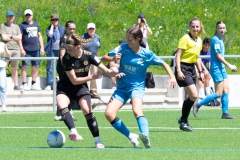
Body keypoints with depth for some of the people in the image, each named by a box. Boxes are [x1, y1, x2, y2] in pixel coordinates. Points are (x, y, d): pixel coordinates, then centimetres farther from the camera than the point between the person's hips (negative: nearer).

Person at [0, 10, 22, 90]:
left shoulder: (16, 27, 18)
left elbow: (20, 38, 7)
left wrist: (10, 36, -3)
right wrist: (15, 38, 1)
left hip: (16, 49, 4)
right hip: (6, 49, -4)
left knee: (15, 69, 7)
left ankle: (16, 85, 8)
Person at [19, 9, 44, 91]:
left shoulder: (36, 25, 16)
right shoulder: (22, 25, -1)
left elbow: (40, 36, 20)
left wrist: (42, 47, 13)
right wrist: (21, 49, -13)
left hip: (36, 50, 6)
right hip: (27, 50, -6)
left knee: (35, 67, 8)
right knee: (25, 66, -5)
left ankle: (34, 84, 15)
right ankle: (24, 84, -4)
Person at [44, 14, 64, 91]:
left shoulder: (62, 29, 11)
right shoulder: (49, 29, 1)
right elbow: (50, 35, -20)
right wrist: (52, 26, -9)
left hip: (60, 50, 3)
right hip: (52, 50, -3)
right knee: (50, 68, -4)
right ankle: (48, 85, -4)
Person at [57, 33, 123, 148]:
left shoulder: (88, 56, -14)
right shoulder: (66, 59, -21)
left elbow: (105, 70, -10)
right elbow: (74, 80, -20)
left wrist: (115, 74, -31)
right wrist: (91, 77, -28)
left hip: (81, 87, 1)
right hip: (65, 87, -1)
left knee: (87, 110, -16)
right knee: (62, 105, -30)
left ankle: (97, 140, -7)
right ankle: (73, 132, -40)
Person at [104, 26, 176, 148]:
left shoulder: (147, 54, -7)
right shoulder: (123, 48, -4)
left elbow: (164, 64, 5)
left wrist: (172, 77, -11)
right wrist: (113, 59, -25)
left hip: (137, 87, -4)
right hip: (122, 87, 4)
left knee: (137, 111, -33)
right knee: (109, 113, -13)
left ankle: (145, 137, -49)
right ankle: (131, 137, -2)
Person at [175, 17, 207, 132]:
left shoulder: (199, 40, 12)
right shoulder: (185, 38, -11)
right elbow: (178, 55, -15)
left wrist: (200, 72, 21)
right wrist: (178, 71, -23)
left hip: (192, 68, 8)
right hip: (183, 68, -8)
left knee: (189, 97, 11)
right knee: (194, 95, -16)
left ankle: (183, 121, 22)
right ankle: (183, 121, -7)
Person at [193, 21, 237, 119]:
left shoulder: (220, 40, 15)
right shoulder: (215, 40, -14)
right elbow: (218, 56, -17)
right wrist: (229, 66, -15)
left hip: (221, 68, 10)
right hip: (216, 69, -10)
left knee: (226, 91, 4)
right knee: (218, 93, -10)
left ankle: (225, 113, 5)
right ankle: (198, 105, -5)